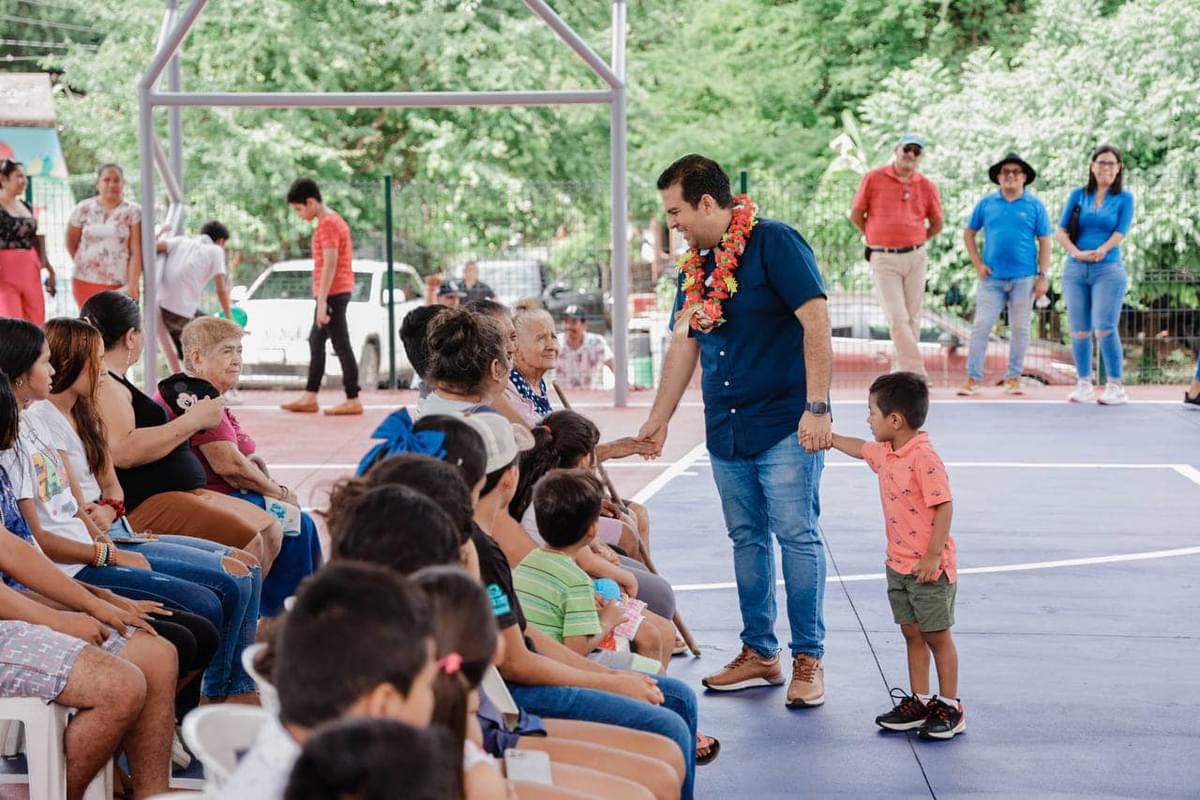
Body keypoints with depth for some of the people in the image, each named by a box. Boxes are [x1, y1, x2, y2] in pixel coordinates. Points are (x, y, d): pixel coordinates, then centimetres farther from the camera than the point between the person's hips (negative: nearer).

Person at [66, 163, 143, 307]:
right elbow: (71, 243, 15)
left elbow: (136, 252, -7)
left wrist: (133, 284, -15)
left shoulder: (133, 212, -2)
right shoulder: (83, 210, 3)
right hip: (86, 283, 2)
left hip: (120, 285, -2)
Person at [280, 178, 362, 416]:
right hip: (336, 292, 10)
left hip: (332, 293, -10)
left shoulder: (327, 224, -14)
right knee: (316, 342, 12)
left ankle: (353, 400, -6)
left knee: (341, 345, -8)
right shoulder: (333, 220, 16)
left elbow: (330, 264, -21)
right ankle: (310, 397, 16)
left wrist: (322, 301, -22)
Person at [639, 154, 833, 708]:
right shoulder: (694, 267, 11)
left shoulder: (774, 244, -11)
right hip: (725, 429, 8)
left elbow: (816, 321, -16)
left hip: (785, 426, -7)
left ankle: (808, 657, 1)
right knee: (747, 539, 11)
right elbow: (684, 345, 19)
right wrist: (658, 421, 21)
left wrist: (817, 407, -21)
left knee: (796, 536, -6)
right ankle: (759, 653, 20)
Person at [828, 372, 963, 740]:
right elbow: (859, 448, 28)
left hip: (929, 567, -8)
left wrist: (933, 557, -24)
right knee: (912, 635, 14)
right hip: (898, 564, 8)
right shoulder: (885, 453, 5)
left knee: (937, 636, 2)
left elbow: (944, 507, -24)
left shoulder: (924, 458, -23)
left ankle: (949, 708, 11)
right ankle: (919, 703, 22)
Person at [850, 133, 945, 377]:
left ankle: (900, 374, 18)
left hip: (916, 258, 3)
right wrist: (877, 239, 10)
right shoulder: (874, 178, -2)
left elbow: (937, 224, 15)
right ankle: (917, 375, -11)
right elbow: (856, 215, 7)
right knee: (898, 318, -10)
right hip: (884, 259, -3)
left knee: (912, 319, 6)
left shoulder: (926, 186, 4)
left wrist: (914, 243, 10)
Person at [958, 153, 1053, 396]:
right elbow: (969, 234, 14)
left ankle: (1013, 379, 14)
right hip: (992, 277, 0)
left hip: (1024, 278, 0)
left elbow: (1044, 242, 3)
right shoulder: (986, 204, 6)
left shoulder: (1034, 206, 3)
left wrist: (1043, 276, -4)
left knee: (1020, 329, 5)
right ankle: (972, 379, -3)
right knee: (981, 327, -5)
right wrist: (978, 264, 3)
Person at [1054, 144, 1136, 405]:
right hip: (1075, 269, 3)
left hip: (1108, 269, -3)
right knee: (1080, 331, 3)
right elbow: (1060, 232, 5)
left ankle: (1116, 387, -8)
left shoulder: (1124, 198, 5)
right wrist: (1077, 253, -12)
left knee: (1104, 328, -13)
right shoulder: (1078, 195, 10)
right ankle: (1084, 385, 11)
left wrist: (1100, 251, -21)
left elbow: (1120, 233, -4)